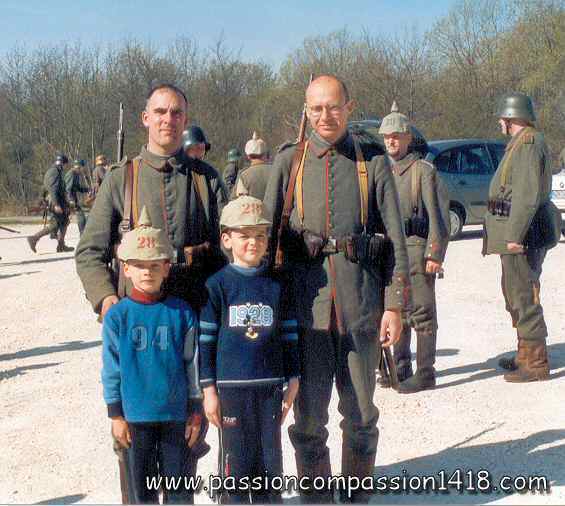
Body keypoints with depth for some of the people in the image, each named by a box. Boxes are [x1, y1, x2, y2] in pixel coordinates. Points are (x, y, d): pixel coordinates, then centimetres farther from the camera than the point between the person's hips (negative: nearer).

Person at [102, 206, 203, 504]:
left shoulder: (182, 313, -2)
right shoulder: (117, 316, -3)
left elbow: (192, 365, 2)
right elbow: (111, 369, 1)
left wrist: (195, 412, 3)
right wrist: (116, 415, 0)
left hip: (177, 416, 0)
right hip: (135, 416, 0)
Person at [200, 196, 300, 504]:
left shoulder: (276, 285, 5)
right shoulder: (217, 285, -4)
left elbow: (290, 336, 9)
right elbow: (205, 340, -3)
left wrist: (292, 382, 7)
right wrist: (208, 389, -5)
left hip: (270, 386, 3)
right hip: (231, 387, -3)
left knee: (270, 463, 10)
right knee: (236, 463, 5)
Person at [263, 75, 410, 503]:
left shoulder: (374, 162, 5)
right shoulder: (289, 162, 7)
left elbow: (396, 237, 4)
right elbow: (267, 232, 7)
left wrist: (395, 305, -3)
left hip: (360, 303, 0)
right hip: (306, 302, 0)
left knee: (361, 411, 10)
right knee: (309, 412, 5)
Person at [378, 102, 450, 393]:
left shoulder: (424, 171, -4)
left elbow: (438, 215, -9)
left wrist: (435, 254, -16)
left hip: (416, 248, -7)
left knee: (422, 311, -4)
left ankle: (425, 372, 1)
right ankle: (400, 367, 22)